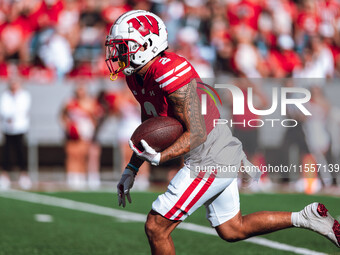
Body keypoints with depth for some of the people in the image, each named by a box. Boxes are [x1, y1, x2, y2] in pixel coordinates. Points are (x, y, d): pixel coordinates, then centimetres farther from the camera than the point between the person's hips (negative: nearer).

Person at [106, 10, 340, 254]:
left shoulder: (171, 73, -24)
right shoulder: (137, 78, 6)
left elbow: (196, 134, -25)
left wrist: (159, 157, -37)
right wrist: (131, 169, 14)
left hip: (212, 159, -10)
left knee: (156, 228, -6)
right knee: (233, 230, 22)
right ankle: (307, 218, 26)